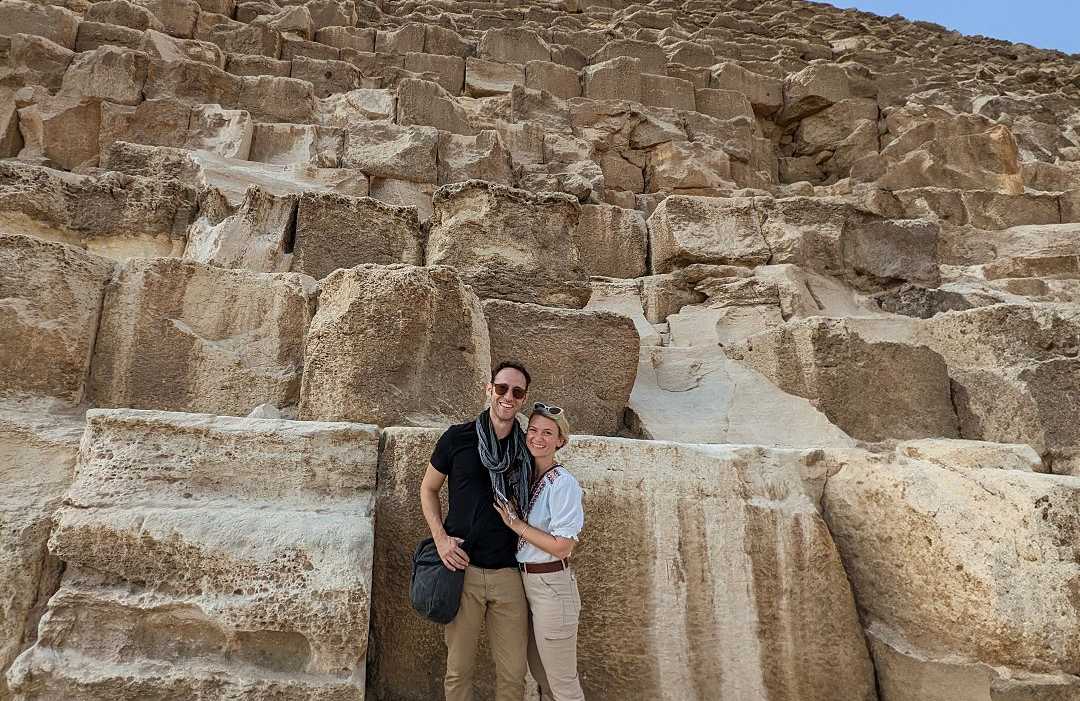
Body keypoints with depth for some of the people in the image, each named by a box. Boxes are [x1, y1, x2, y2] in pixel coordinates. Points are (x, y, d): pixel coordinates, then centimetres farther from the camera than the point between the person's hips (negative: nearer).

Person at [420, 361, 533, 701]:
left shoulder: (527, 447, 3)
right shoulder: (457, 437, -3)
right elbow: (428, 489, 7)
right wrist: (440, 538, -4)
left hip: (510, 573, 2)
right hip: (462, 568, -2)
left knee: (513, 673, 9)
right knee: (458, 670, 11)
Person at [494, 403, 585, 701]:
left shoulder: (563, 483, -17)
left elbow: (561, 547, -20)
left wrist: (516, 523, -16)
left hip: (552, 584, -7)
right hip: (524, 581, 8)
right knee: (539, 673, 22)